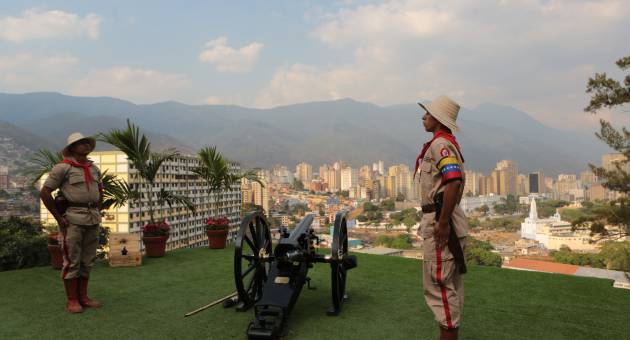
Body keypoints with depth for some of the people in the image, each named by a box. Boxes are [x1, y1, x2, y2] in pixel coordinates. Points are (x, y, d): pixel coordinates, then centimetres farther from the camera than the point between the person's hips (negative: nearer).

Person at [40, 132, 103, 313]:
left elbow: (100, 190, 26)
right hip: (72, 219, -6)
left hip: (92, 220, 6)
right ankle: (72, 301, 8)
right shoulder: (63, 168, -8)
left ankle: (83, 297, 20)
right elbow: (44, 192, -10)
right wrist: (58, 217, -11)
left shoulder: (94, 168, 12)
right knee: (72, 261, -1)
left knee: (87, 260, 10)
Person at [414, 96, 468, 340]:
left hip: (440, 222, -11)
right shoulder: (447, 143, 18)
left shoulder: (440, 144, -14)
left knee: (438, 285, -6)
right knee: (450, 285, 16)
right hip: (444, 220, 11)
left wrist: (443, 223, -24)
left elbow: (454, 182, -27)